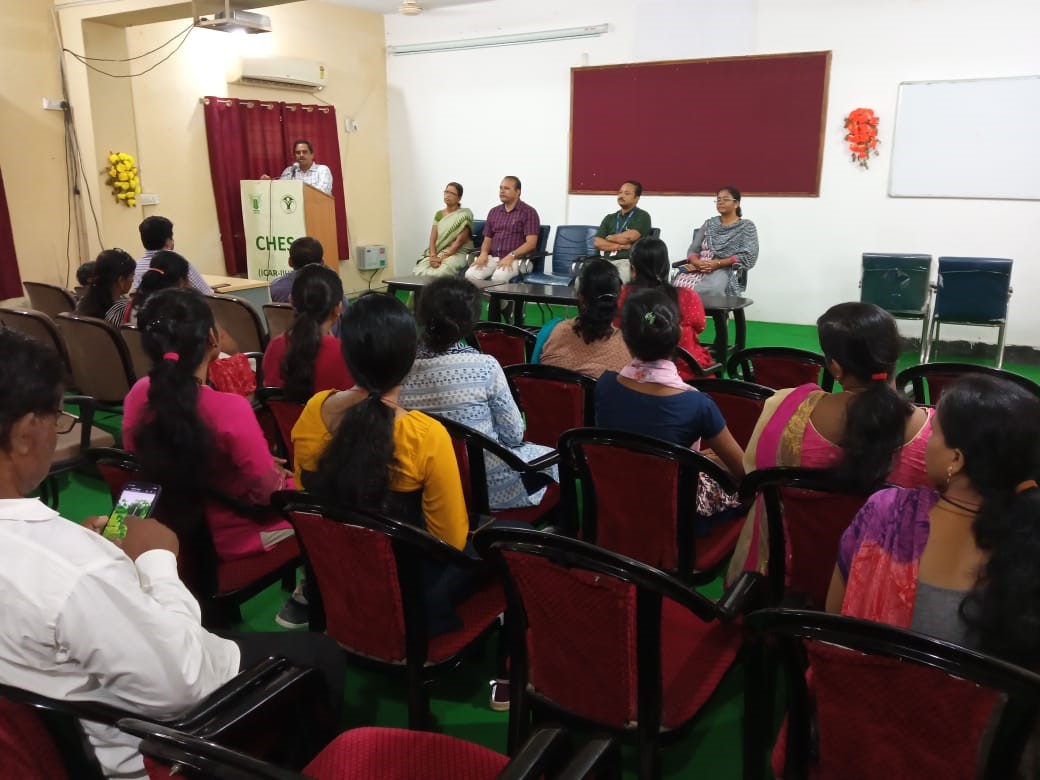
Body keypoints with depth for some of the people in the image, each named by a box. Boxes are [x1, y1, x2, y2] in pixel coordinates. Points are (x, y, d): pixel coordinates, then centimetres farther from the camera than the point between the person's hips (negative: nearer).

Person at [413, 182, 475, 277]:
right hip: (437, 252, 5)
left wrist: (442, 258, -18)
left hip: (456, 253, -5)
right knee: (418, 272, -25)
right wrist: (433, 256, -14)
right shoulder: (439, 214, 16)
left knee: (439, 274, -35)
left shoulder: (465, 215, -2)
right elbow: (433, 238, 5)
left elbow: (460, 241, -11)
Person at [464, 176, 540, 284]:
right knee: (470, 274, -23)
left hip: (516, 259, -5)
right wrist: (484, 253, -3)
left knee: (499, 277, -36)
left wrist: (511, 256, -23)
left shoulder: (528, 212, 0)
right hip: (492, 258, 5)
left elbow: (531, 243, -9)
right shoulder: (493, 212, 18)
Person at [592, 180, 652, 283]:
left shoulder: (642, 216, 9)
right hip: (607, 261, 4)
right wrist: (620, 246, -4)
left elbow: (629, 237, -7)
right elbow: (597, 242, 10)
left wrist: (609, 238, 9)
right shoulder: (609, 218, 22)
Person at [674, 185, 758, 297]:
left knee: (709, 289, -39)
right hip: (700, 268, 3)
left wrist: (718, 263, -15)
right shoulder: (709, 223, 22)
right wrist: (697, 262, -10)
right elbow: (693, 250, 15)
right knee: (680, 286, -32)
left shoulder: (747, 226, 11)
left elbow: (748, 256, -3)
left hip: (727, 270, -3)